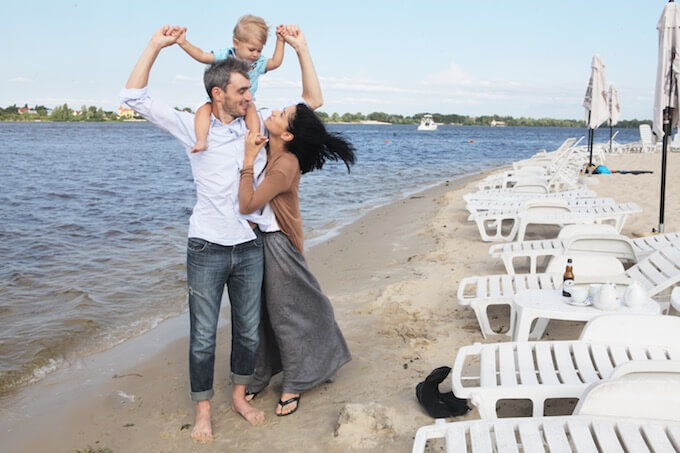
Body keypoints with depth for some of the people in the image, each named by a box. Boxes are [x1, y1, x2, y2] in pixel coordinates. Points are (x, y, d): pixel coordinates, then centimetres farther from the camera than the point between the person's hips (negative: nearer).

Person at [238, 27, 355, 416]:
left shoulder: (284, 166, -26)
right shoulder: (277, 148, -5)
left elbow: (247, 205, -24)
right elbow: (315, 98, -1)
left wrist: (248, 158, -25)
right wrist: (302, 51, 0)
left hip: (276, 246, -8)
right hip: (259, 242, 8)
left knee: (286, 315, 6)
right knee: (260, 311, 16)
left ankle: (293, 386, 22)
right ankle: (260, 377, 32)